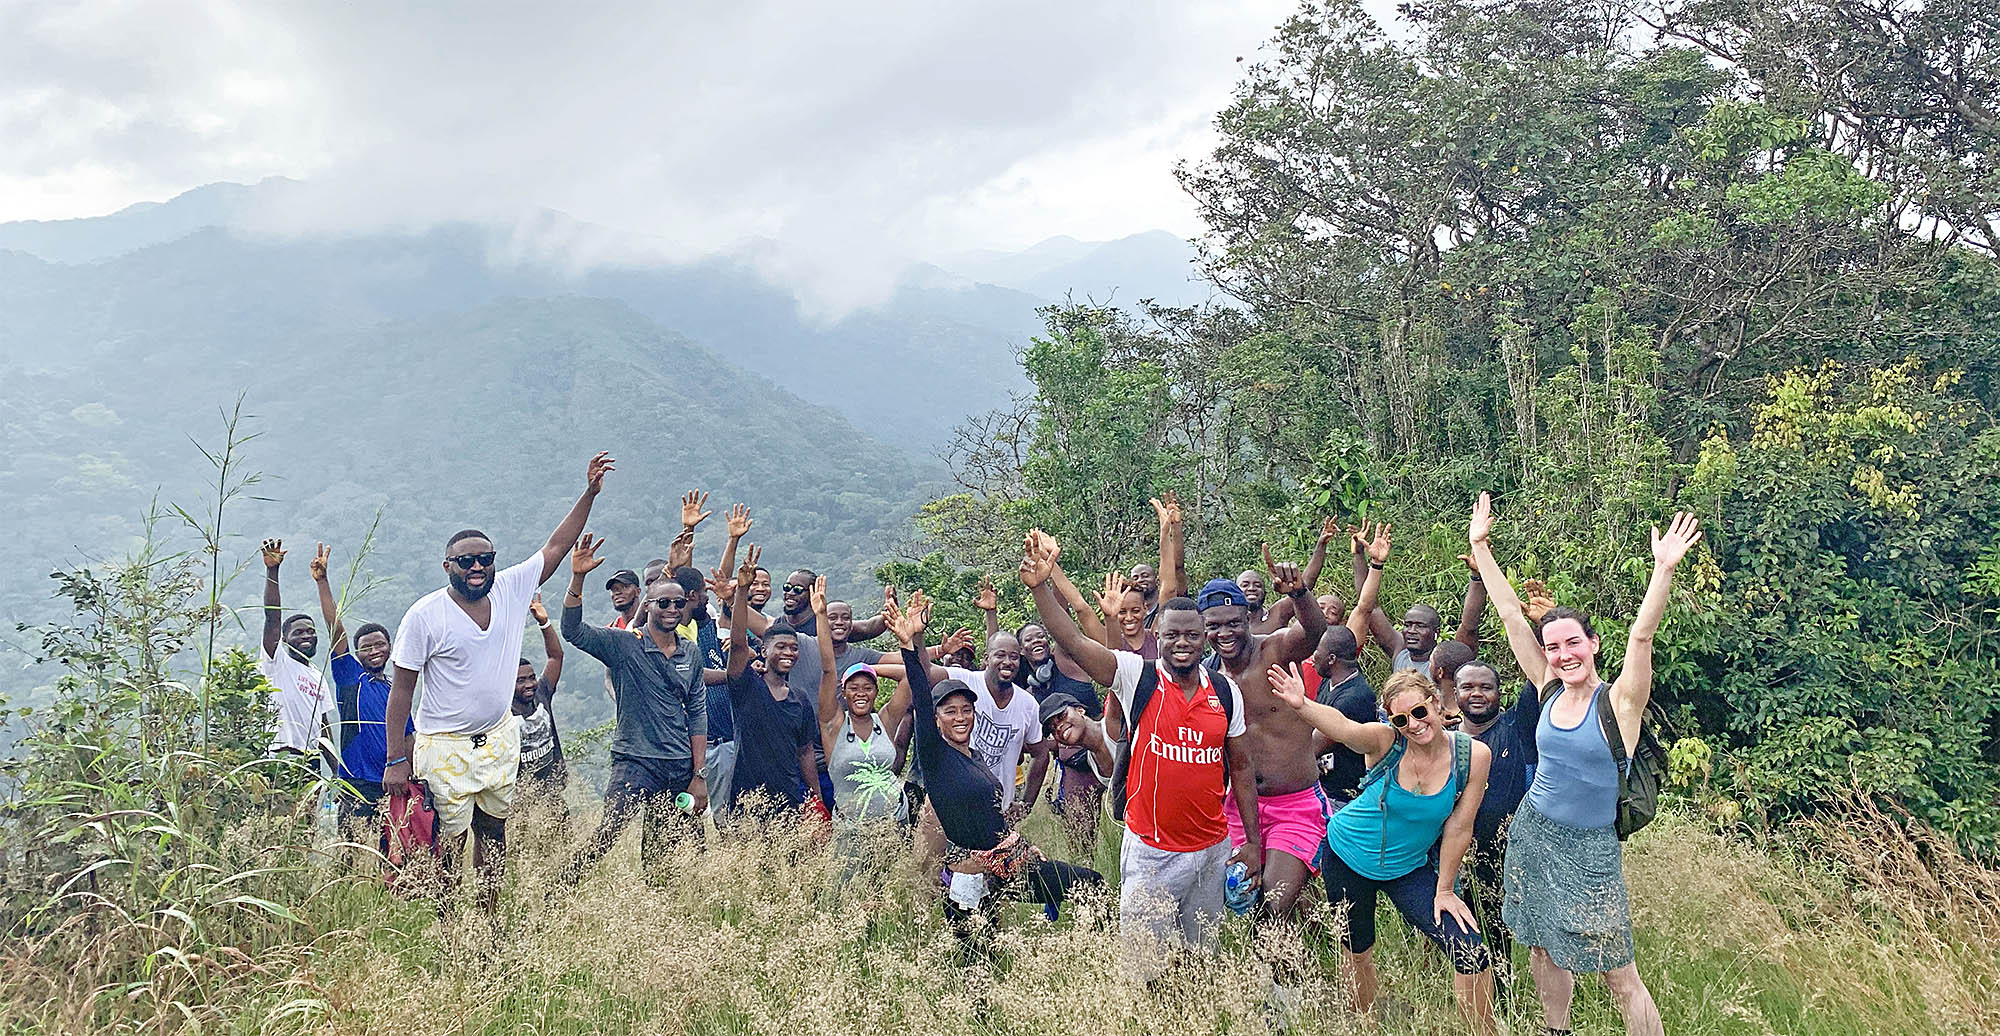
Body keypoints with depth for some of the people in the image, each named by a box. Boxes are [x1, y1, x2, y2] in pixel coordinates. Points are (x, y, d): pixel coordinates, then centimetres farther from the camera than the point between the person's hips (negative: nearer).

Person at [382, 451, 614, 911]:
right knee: (448, 843, -2)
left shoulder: (511, 590, -3)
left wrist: (589, 493, -5)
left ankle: (488, 921, 27)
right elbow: (401, 690, -10)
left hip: (500, 739, 5)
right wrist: (396, 760, -12)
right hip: (445, 748, -5)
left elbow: (556, 547, 4)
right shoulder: (425, 615, -13)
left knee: (493, 830, 14)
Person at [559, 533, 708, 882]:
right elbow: (572, 630, -17)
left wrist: (699, 774, 8)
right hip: (635, 763, -5)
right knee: (605, 839, -18)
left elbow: (697, 713, 12)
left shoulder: (691, 654, 10)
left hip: (681, 769, 5)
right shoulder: (624, 646, -3)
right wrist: (577, 579, -30)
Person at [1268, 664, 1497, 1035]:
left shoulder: (1473, 755, -18)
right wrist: (1302, 705, -65)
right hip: (1347, 855, -1)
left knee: (1471, 954, -13)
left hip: (1409, 868, 1)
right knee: (1357, 952, 15)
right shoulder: (1386, 741, -23)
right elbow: (1343, 727, -45)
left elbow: (1458, 829, -10)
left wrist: (1444, 891, -5)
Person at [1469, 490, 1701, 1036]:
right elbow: (1511, 616, 0)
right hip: (1532, 834, 5)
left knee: (1619, 974, -2)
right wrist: (1480, 546, 0)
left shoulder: (1619, 701, -12)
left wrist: (1665, 568, -40)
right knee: (1543, 951, 15)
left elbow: (1642, 634, -26)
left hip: (1589, 849, -5)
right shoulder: (1549, 690, 0)